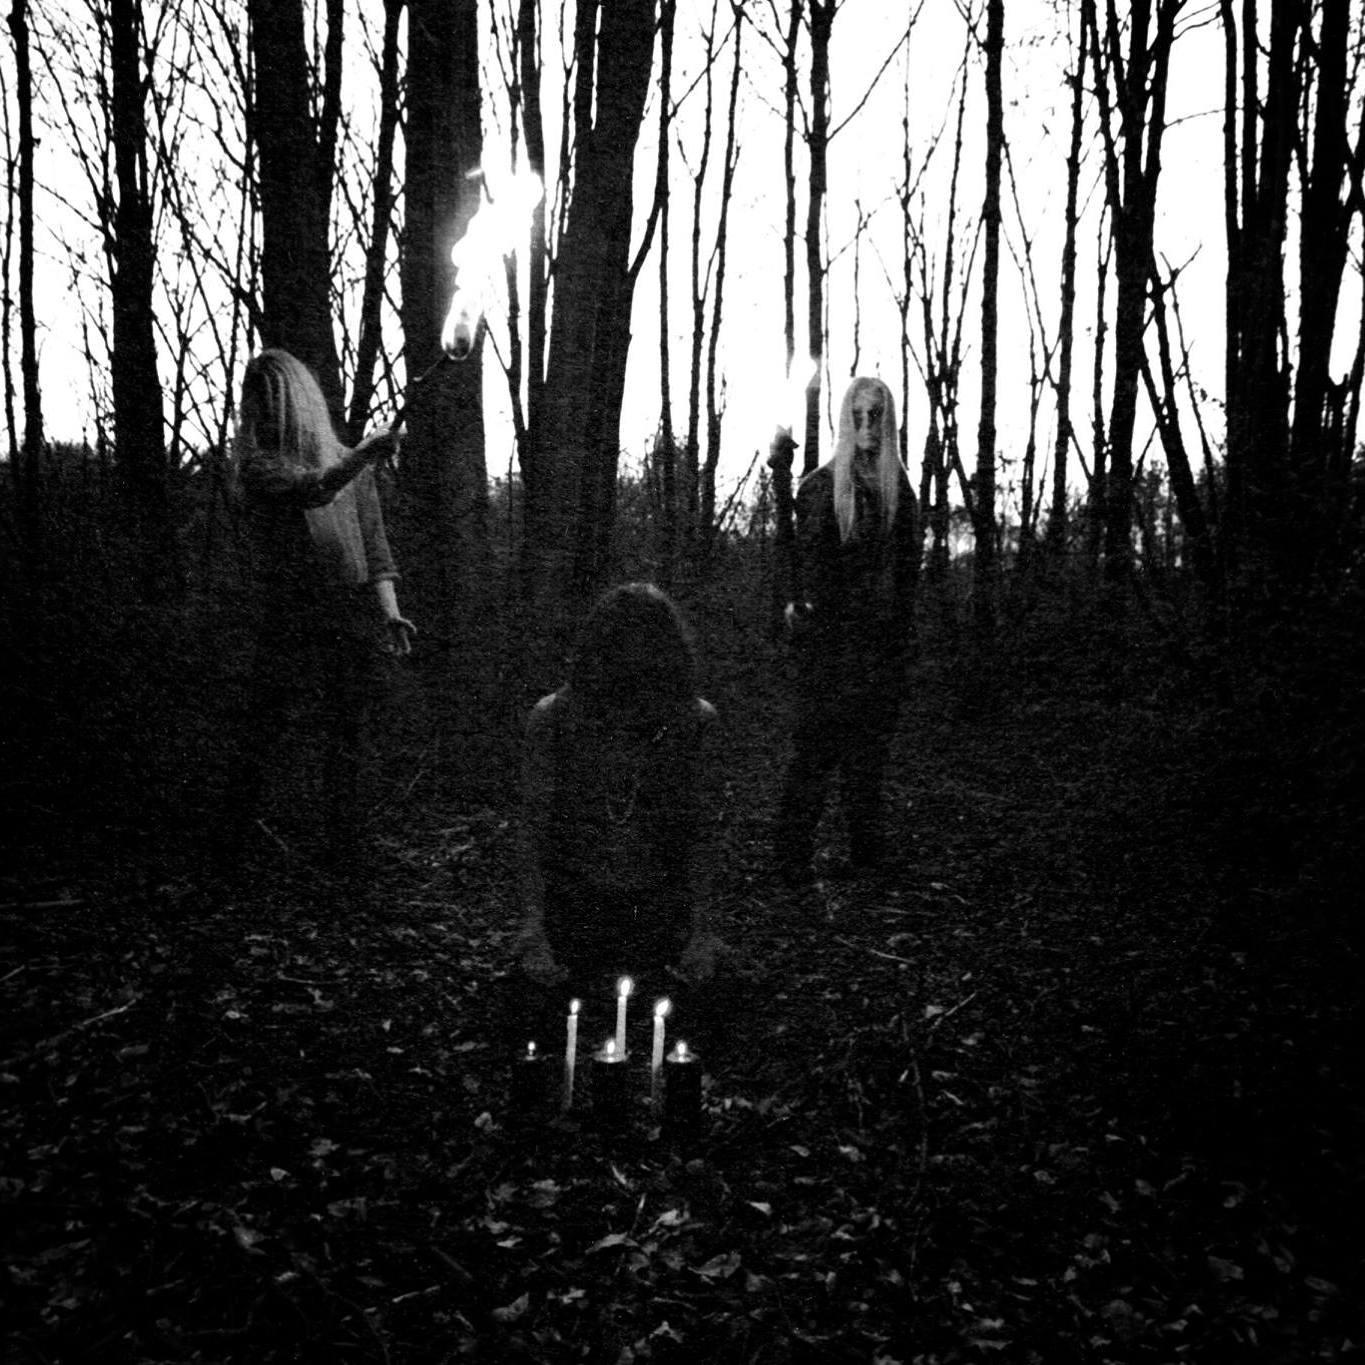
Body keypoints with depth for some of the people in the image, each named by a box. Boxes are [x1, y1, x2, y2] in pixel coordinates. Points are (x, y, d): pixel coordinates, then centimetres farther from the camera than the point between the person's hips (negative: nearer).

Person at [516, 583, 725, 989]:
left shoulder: (694, 719, -14)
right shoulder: (553, 717, -16)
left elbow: (698, 833, -6)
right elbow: (534, 831, -10)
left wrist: (700, 928, -9)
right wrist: (535, 930, -14)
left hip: (659, 907, 0)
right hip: (575, 905, 0)